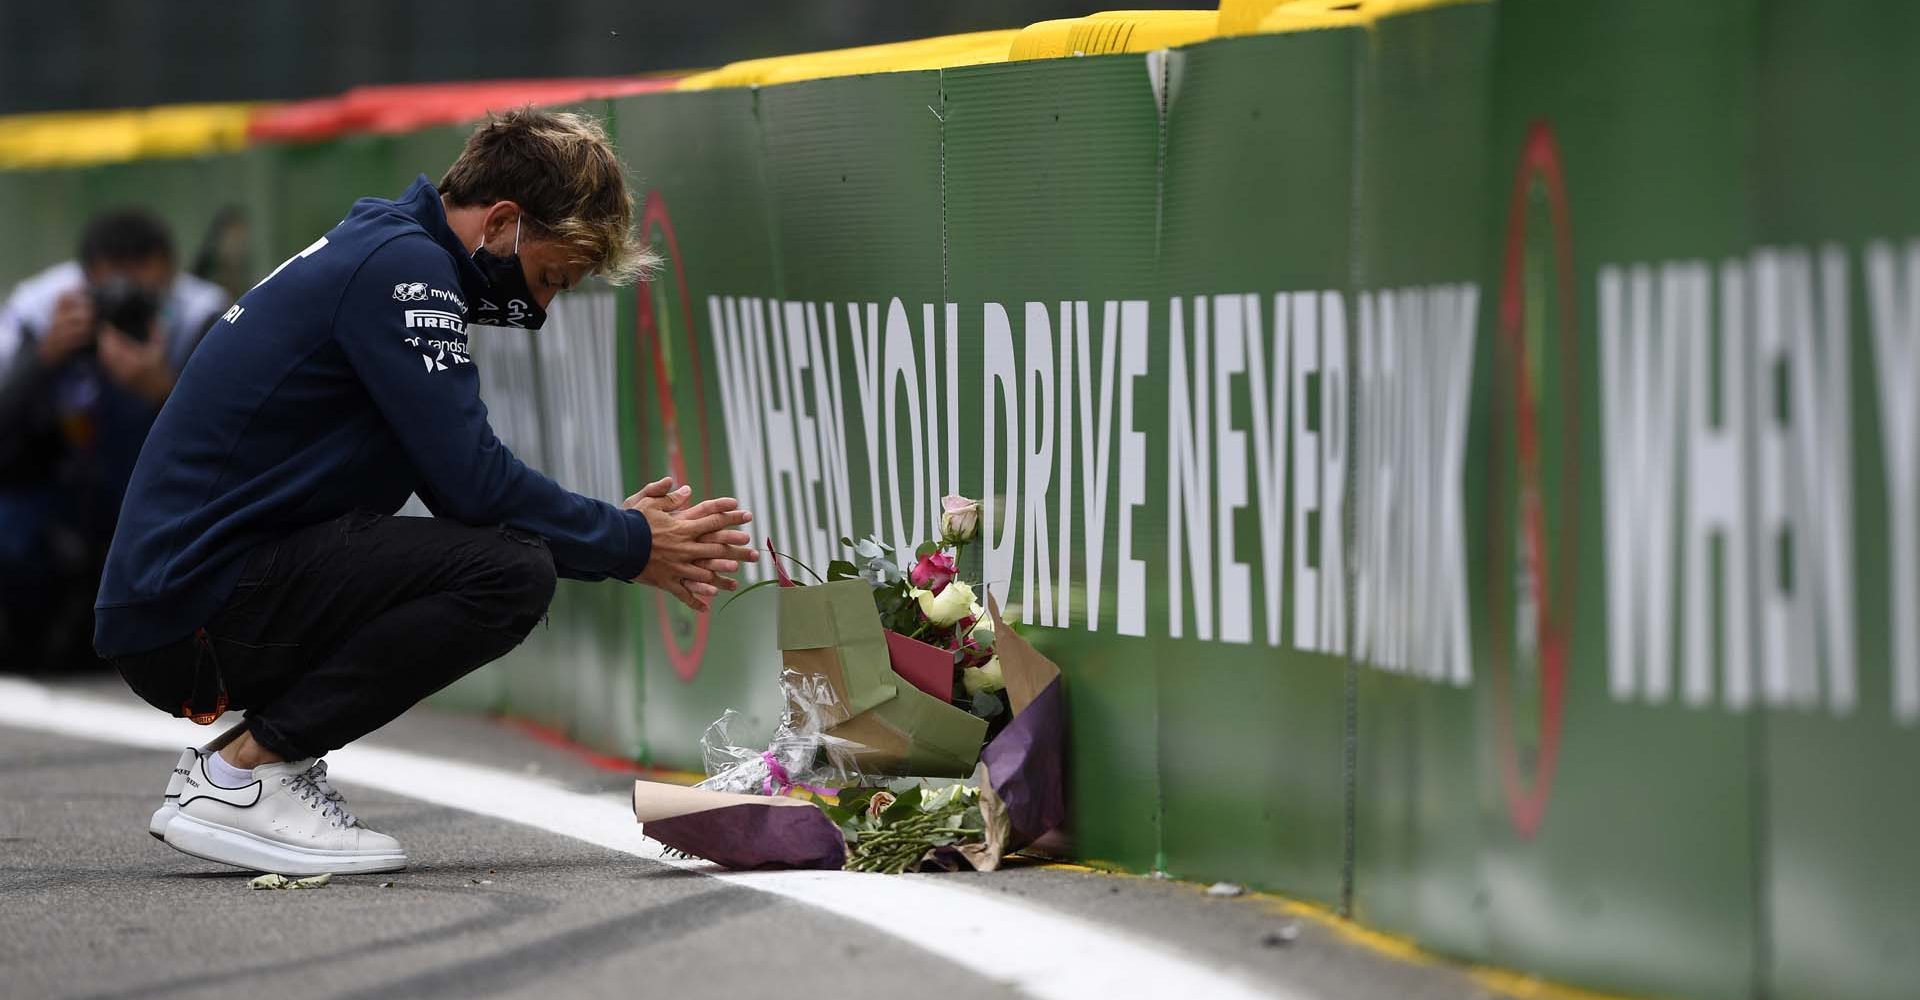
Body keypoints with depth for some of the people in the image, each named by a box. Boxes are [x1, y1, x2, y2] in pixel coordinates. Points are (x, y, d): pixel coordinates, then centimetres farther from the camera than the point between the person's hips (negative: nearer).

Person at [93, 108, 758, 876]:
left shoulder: (383, 255, 19)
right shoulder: (400, 265, -12)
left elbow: (458, 483, 22)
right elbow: (475, 482, -17)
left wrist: (625, 532, 13)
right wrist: (630, 546, -3)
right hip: (193, 611, -10)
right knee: (512, 570, -20)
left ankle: (235, 763, 10)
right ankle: (242, 776, -12)